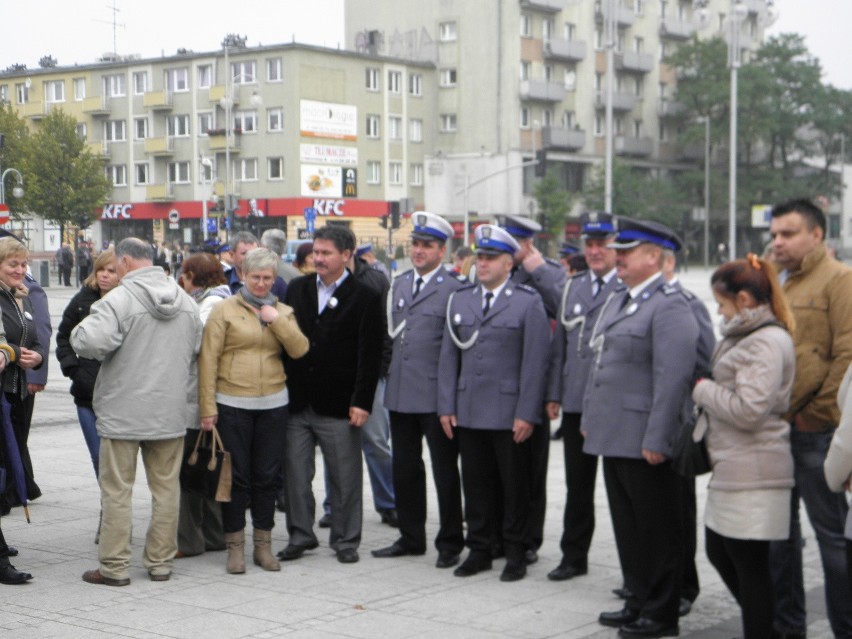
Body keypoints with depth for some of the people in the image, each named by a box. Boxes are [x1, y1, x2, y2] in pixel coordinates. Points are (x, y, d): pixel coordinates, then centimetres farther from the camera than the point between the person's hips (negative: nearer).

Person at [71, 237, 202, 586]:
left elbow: (90, 342, -25)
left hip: (124, 413, -5)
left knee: (117, 490, 3)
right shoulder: (186, 302, 7)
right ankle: (160, 562, 17)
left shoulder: (119, 299, -14)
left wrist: (82, 327, -3)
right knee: (166, 488, 10)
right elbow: (197, 352, 13)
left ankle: (114, 566, 8)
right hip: (171, 412, 5)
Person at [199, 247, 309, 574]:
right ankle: (235, 546, 13)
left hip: (273, 404, 3)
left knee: (267, 476, 9)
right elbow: (208, 359, -5)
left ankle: (263, 544, 19)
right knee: (236, 476, 3)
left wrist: (277, 320, -12)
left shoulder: (282, 311, 10)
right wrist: (207, 406, -9)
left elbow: (299, 349, -3)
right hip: (232, 404, -3)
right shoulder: (225, 310, -2)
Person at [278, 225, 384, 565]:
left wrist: (361, 403, -12)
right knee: (295, 476, 8)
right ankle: (300, 535, 22)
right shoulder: (297, 289, 9)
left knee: (345, 479, 6)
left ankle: (345, 539, 19)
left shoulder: (365, 298, -3)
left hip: (339, 407, -3)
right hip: (297, 402, 3)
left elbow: (370, 356, -6)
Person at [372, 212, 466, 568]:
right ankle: (411, 538, 25)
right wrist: (390, 371, 15)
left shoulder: (454, 289, -8)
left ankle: (450, 543, 14)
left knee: (445, 472, 3)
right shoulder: (399, 285, 13)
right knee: (404, 469, 13)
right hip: (400, 393, 7)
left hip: (436, 395, -7)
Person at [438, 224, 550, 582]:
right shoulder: (459, 300, 11)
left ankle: (516, 554, 16)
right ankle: (479, 550, 20)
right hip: (468, 414, 4)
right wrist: (446, 406, 4)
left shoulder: (529, 303, -3)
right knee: (475, 484, 9)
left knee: (514, 485, 5)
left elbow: (535, 362, -7)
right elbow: (449, 357, 11)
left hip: (510, 415, -4)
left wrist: (526, 415, -12)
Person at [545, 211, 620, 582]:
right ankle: (574, 556, 24)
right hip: (576, 402, 5)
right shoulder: (572, 288, 13)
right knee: (577, 484, 13)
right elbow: (560, 343, 14)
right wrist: (554, 394, 9)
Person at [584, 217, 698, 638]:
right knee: (627, 525, 16)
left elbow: (673, 378, -20)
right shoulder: (616, 303, 17)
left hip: (645, 441, -9)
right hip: (615, 437, 9)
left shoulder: (670, 307, -14)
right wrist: (589, 418, 20)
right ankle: (638, 601, 27)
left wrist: (656, 440, -22)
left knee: (657, 529, 2)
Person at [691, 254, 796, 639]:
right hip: (733, 471, 11)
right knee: (719, 553, 18)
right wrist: (708, 393, 7)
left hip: (752, 475, -11)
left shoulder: (766, 342, -16)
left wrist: (703, 390, -10)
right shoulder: (747, 336, 15)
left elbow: (749, 410, -23)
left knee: (750, 566, -1)